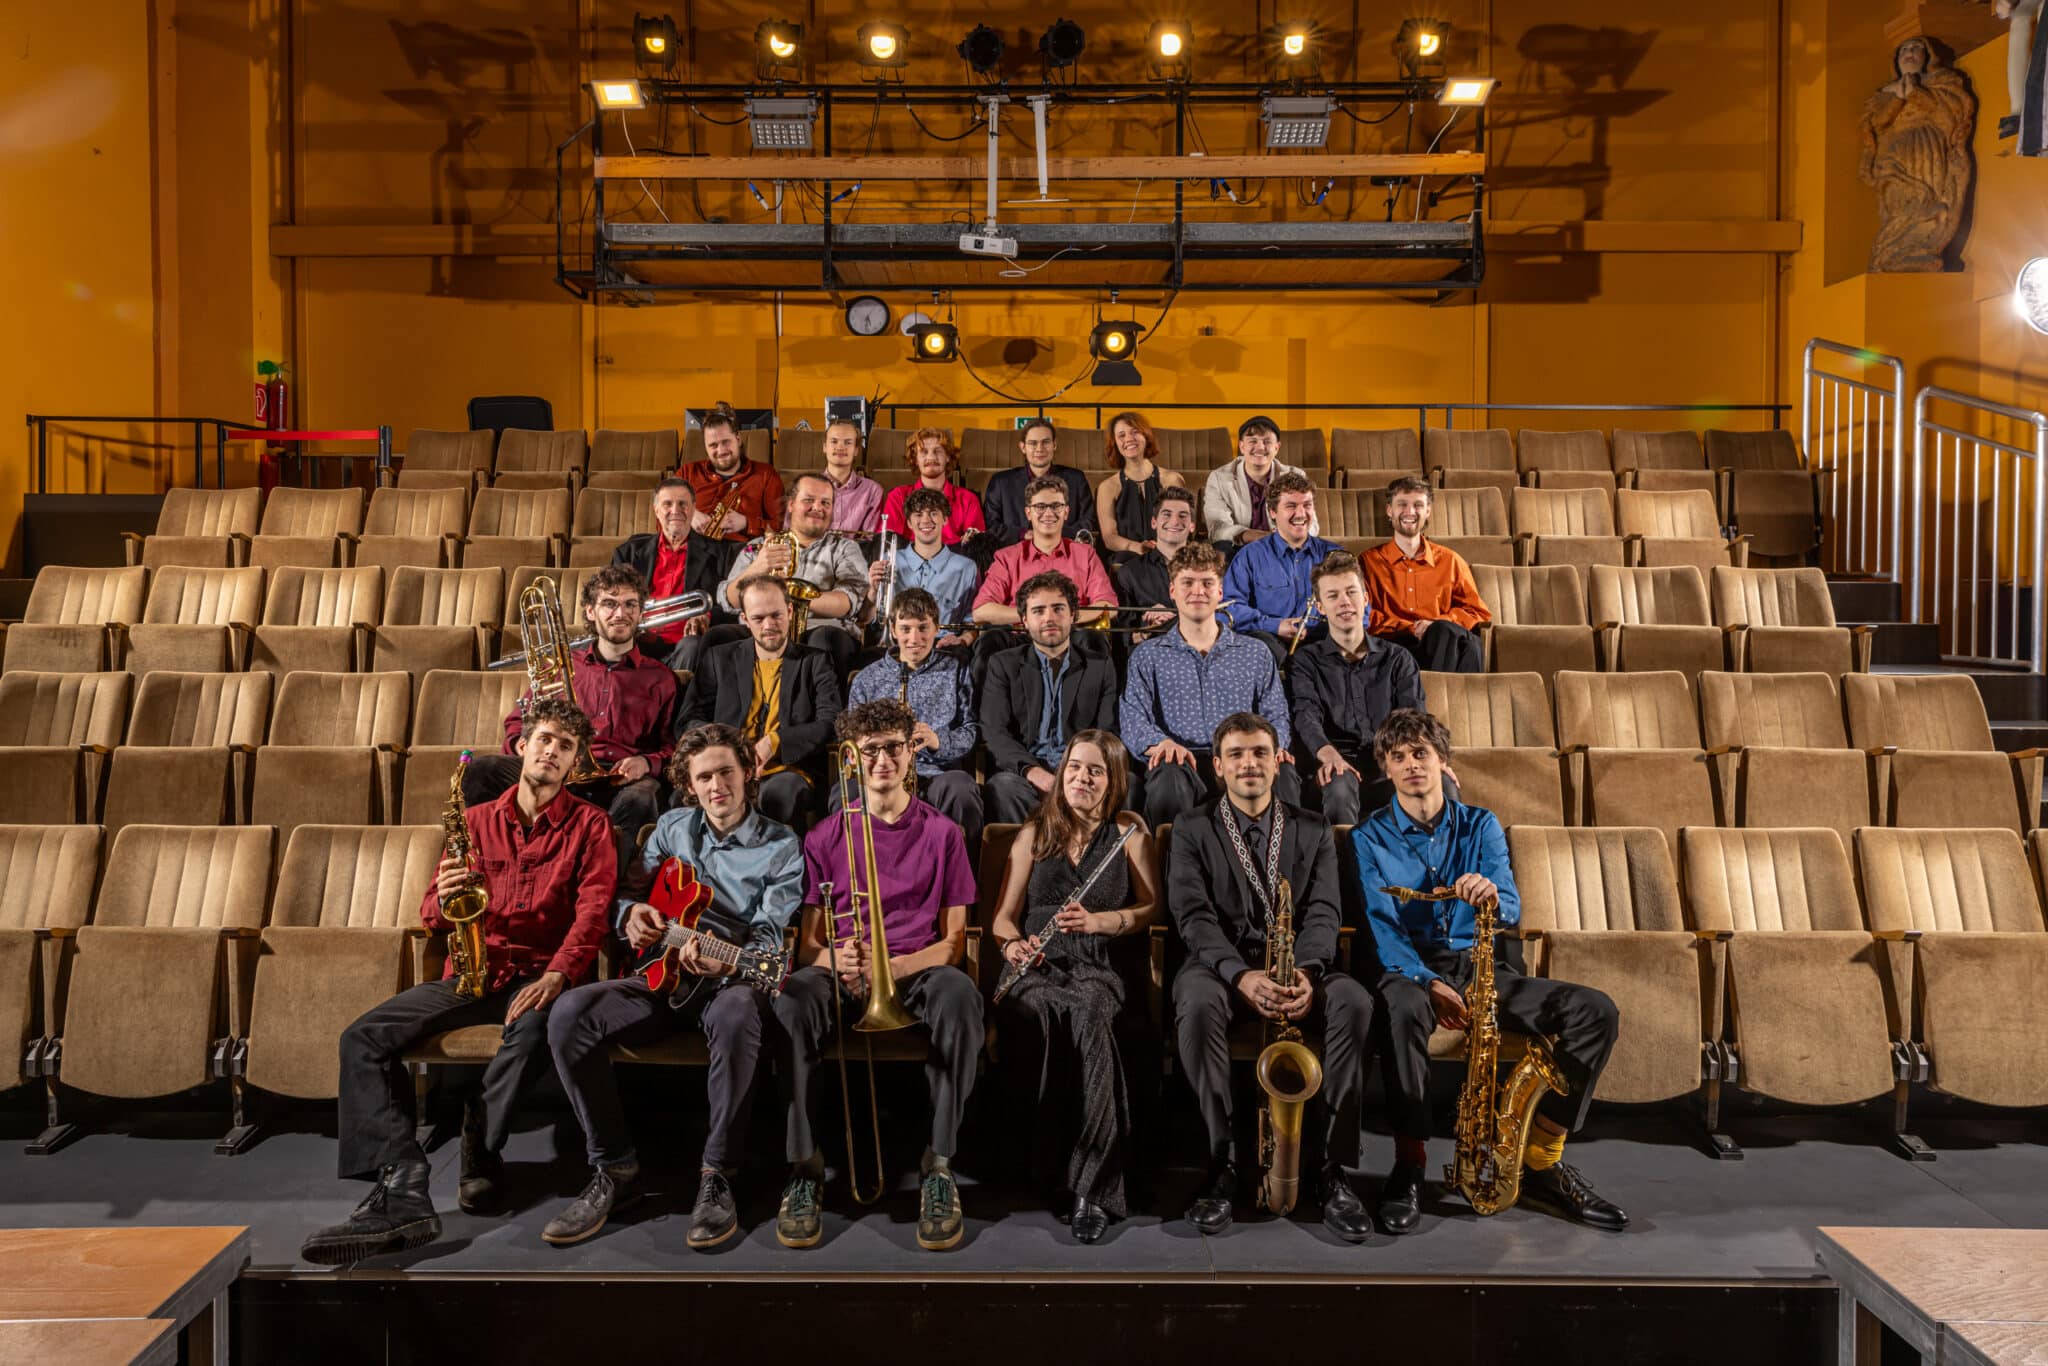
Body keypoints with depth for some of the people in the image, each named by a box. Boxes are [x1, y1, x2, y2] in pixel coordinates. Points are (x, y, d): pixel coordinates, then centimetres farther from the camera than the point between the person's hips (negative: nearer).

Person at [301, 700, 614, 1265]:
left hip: (538, 975, -4)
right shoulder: (476, 821, 15)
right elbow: (430, 915, 15)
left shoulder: (588, 825, 5)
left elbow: (594, 908, -8)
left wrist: (556, 975, -26)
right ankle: (402, 1196, -33)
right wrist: (443, 900, -11)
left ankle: (479, 1155, -18)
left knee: (533, 1029, -40)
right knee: (364, 1037, -18)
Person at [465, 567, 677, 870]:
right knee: (476, 770, -22)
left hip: (621, 782, -2)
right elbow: (517, 722, 27)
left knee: (640, 799, -40)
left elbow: (673, 747, 12)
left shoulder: (660, 678, 17)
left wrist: (646, 763, -10)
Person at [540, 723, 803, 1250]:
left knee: (737, 1013, -42)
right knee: (570, 1013, -23)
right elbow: (628, 890, 19)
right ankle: (614, 1168, -12)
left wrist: (724, 962, -31)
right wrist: (630, 914, -7)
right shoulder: (671, 827, 13)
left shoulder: (780, 846, 1)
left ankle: (717, 1177, -26)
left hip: (732, 977, -4)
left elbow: (771, 933, -9)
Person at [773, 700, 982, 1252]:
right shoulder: (825, 838, 12)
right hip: (842, 972, 1)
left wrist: (895, 966, -14)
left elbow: (954, 939, 6)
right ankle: (804, 1164, -24)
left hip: (916, 970, 0)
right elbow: (809, 941, 10)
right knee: (792, 1000, -34)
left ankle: (939, 1164, -27)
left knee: (959, 995, -36)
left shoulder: (942, 833, 10)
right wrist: (834, 959, -16)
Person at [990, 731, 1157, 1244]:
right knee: (1036, 1007, -37)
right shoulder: (1034, 833, 17)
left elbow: (1152, 908, 8)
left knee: (1089, 1008, -39)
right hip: (1038, 965, 2)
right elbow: (1004, 915, 15)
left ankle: (1093, 1186, -33)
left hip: (1101, 965, -1)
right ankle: (1051, 1173, -26)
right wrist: (1013, 944, -8)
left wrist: (1097, 920, -10)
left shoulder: (1129, 831, 13)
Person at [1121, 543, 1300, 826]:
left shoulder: (1256, 654, 25)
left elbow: (1275, 714, 16)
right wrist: (1162, 743, -19)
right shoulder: (1148, 656, 20)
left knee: (1283, 775, -35)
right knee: (1169, 777, -39)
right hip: (1181, 762, -1)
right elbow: (1133, 717, 5)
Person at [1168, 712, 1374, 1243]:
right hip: (1221, 964, -1)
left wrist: (1306, 971, -22)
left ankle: (1334, 1168, -22)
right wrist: (1242, 974, -25)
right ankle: (1223, 1162, -25)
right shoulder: (1193, 831, 7)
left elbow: (1323, 912, 0)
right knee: (1197, 1004, -37)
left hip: (1299, 966, 2)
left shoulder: (1313, 830, 12)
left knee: (1354, 1002, -30)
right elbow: (1194, 916, -7)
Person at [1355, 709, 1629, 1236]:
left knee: (1596, 1011, -16)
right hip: (1410, 968, -4)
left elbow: (1511, 910, -2)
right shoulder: (1370, 838, 4)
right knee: (1404, 1008, -41)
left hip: (1481, 965, 4)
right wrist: (1430, 983, -26)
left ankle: (1541, 1158, -7)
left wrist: (1490, 893, -28)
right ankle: (1408, 1164, -27)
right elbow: (1382, 928, -9)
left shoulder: (1480, 826, 12)